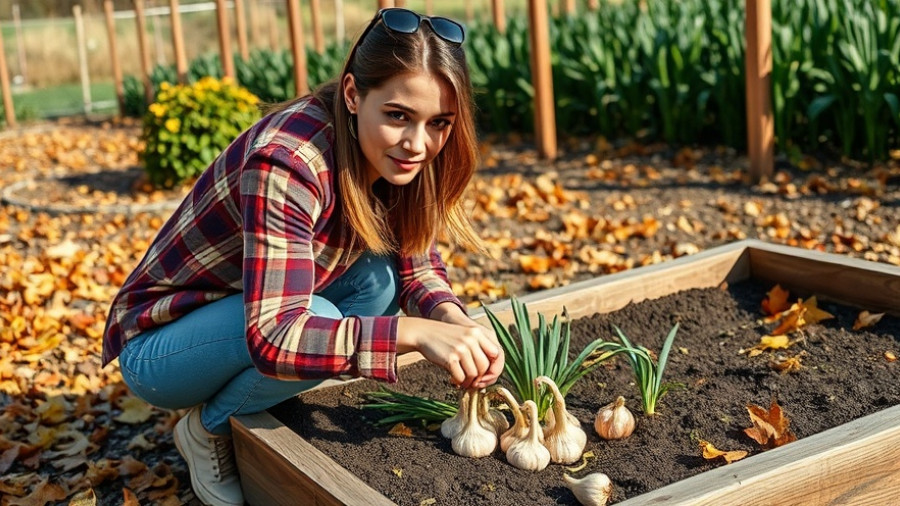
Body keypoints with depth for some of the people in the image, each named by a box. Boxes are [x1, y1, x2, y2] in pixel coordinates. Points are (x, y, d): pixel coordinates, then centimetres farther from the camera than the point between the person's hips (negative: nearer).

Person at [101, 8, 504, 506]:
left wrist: (453, 318, -25)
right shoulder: (286, 163, -34)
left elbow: (417, 264, -3)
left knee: (378, 275, -13)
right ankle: (208, 428, -1)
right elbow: (274, 338, -40)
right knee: (314, 321, -32)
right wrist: (416, 332, -48)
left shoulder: (388, 155, -11)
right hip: (158, 345, -7)